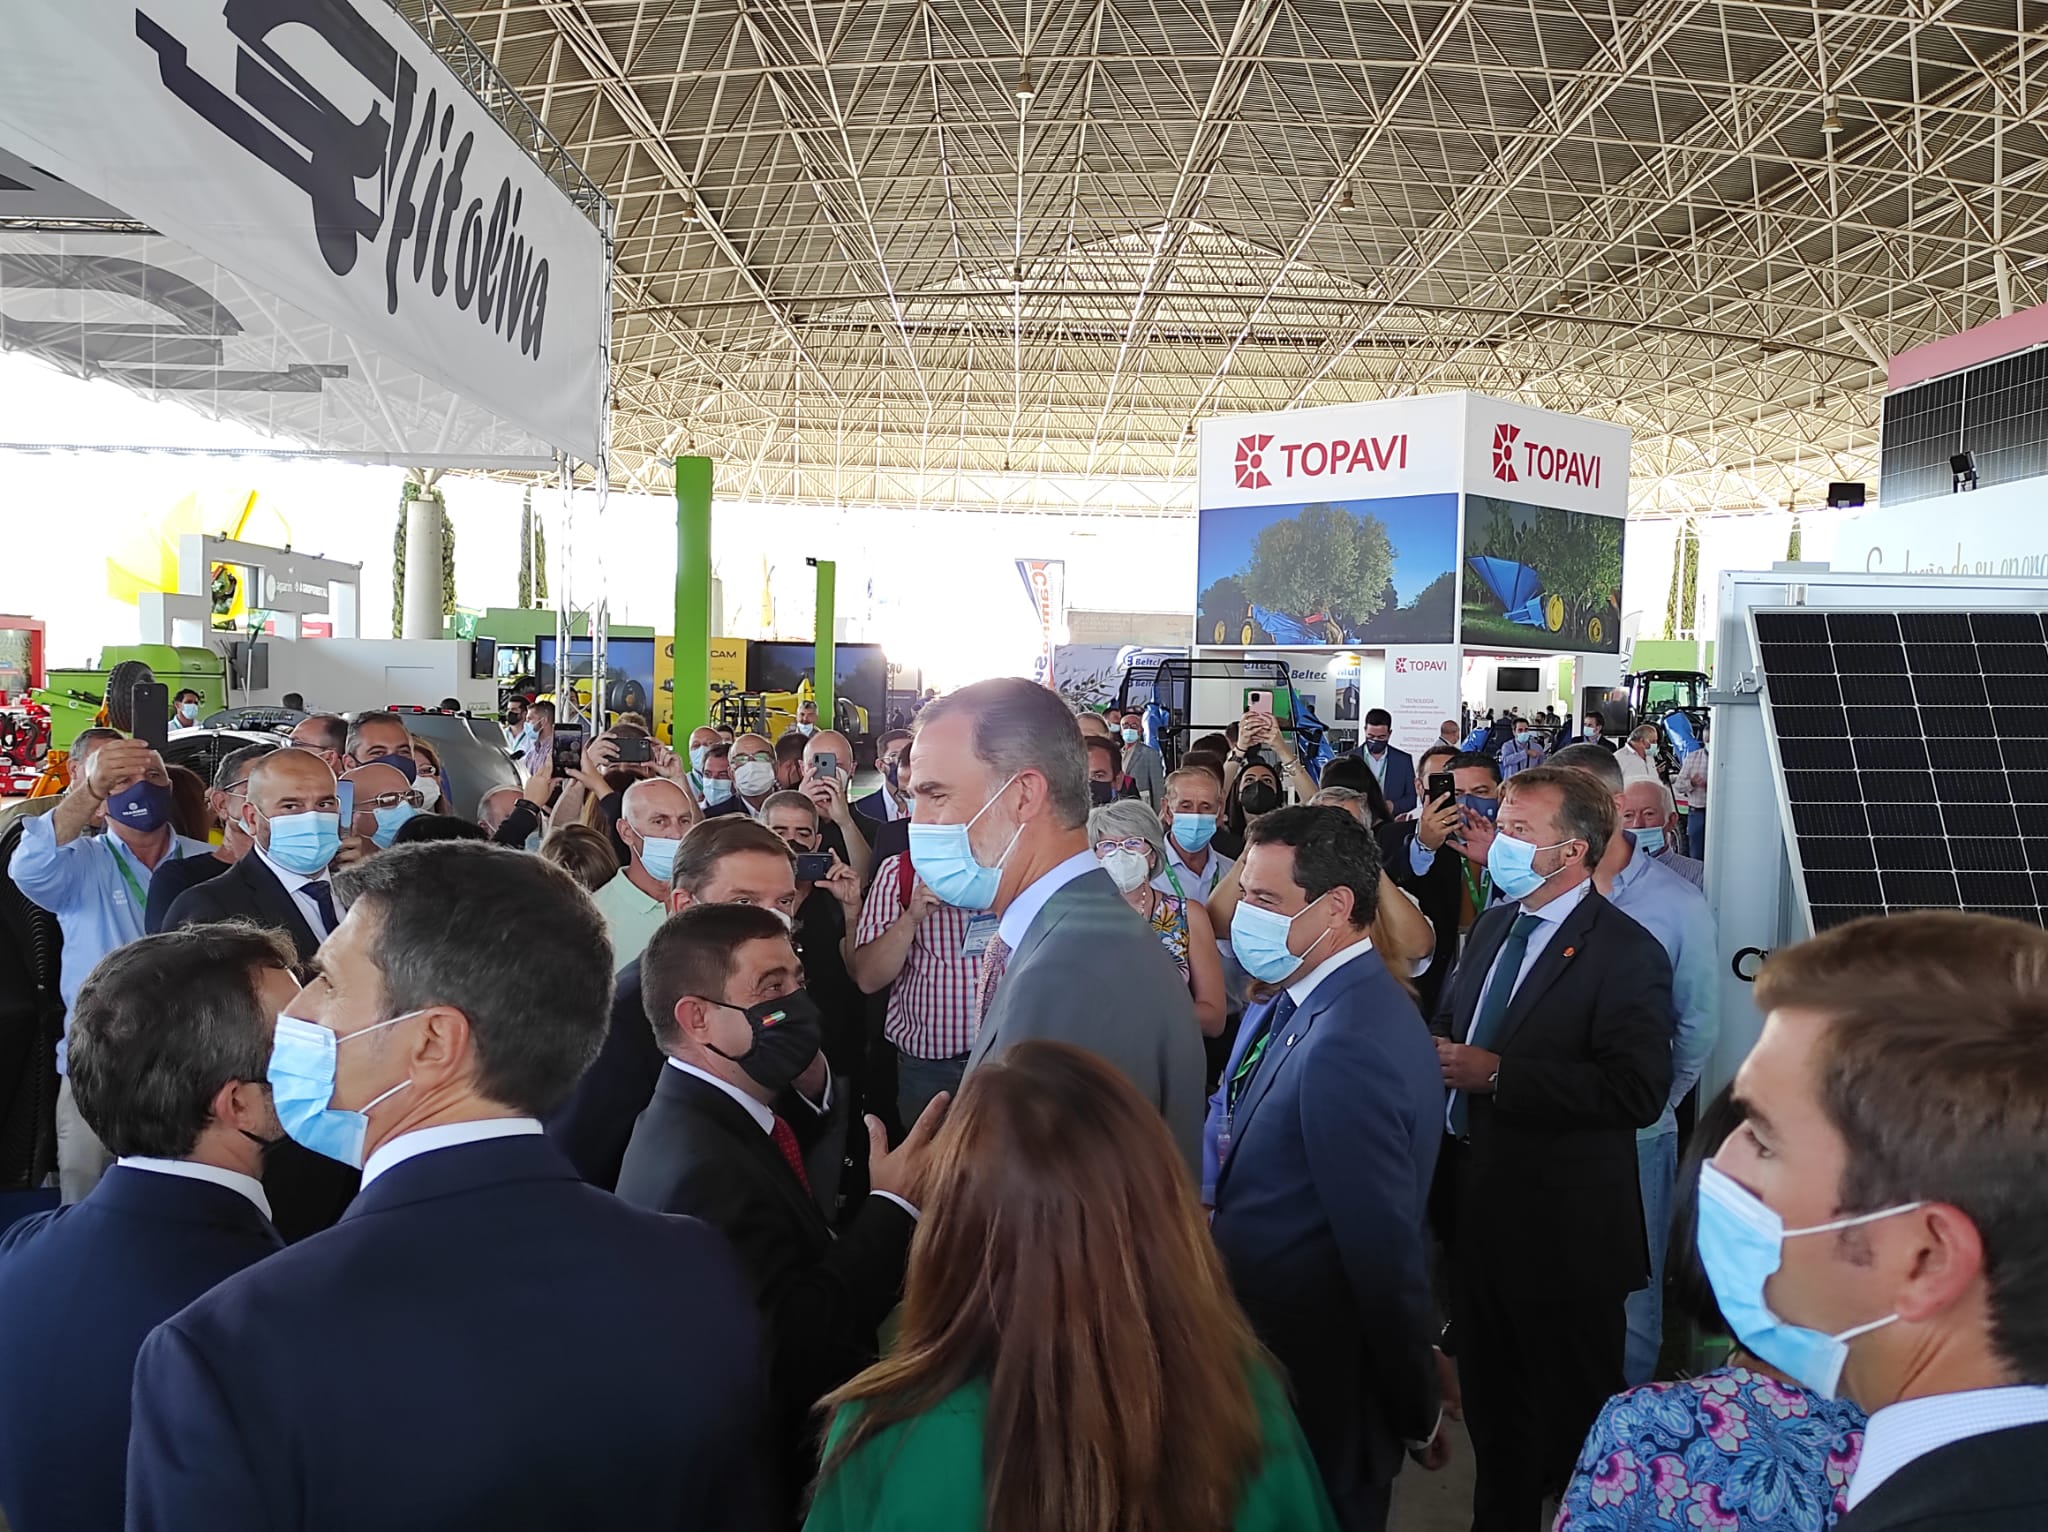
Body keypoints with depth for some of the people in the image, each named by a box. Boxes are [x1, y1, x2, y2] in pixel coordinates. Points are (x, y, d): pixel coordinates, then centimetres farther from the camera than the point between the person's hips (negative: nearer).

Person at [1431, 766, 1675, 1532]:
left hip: (1560, 1227, -7)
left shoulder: (1624, 953, -18)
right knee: (1489, 1393, 23)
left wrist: (1498, 1075, -26)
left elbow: (1638, 1092, -26)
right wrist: (1441, 1059, -2)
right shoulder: (1491, 926, 7)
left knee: (1572, 1411, 11)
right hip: (1477, 1203, 8)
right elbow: (1453, 1029, 20)